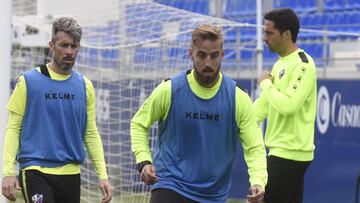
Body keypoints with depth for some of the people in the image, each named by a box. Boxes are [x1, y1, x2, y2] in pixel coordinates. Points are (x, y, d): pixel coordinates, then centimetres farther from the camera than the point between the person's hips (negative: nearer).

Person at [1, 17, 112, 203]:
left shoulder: (84, 86, 9)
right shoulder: (28, 81, -2)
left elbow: (91, 134, 12)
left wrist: (102, 175, 3)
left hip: (71, 173, 4)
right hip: (36, 171, -4)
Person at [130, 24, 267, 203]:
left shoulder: (238, 99, -5)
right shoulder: (169, 90, -7)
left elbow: (255, 148, -4)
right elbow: (139, 124, 8)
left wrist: (258, 183, -23)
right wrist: (144, 162, -7)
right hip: (169, 188, -2)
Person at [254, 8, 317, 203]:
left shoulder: (303, 65, -15)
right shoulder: (280, 64, 15)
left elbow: (288, 106, -25)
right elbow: (264, 104, 20)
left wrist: (266, 83, -11)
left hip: (290, 153, -9)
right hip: (282, 151, 9)